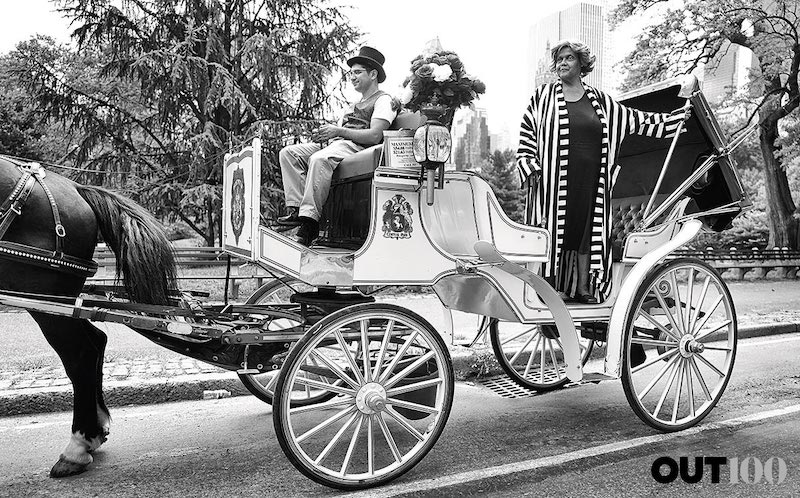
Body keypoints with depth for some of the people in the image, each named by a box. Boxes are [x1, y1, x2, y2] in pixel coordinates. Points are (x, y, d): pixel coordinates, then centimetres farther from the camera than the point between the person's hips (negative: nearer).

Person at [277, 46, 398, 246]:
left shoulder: (383, 100, 6)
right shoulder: (355, 105, 36)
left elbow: (375, 136, -11)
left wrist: (338, 131, -14)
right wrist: (323, 134, 2)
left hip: (357, 147, -9)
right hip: (335, 144, 9)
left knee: (319, 159, -38)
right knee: (288, 152, -11)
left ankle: (309, 219, -39)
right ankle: (296, 208, -24)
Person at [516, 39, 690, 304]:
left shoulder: (600, 101, 14)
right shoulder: (543, 97, 6)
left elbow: (637, 120, 20)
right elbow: (527, 136, 5)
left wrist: (680, 116, 20)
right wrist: (530, 168, -6)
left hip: (590, 181, 3)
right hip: (554, 180, -3)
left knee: (587, 230, 5)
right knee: (553, 230, -4)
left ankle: (583, 287, 14)